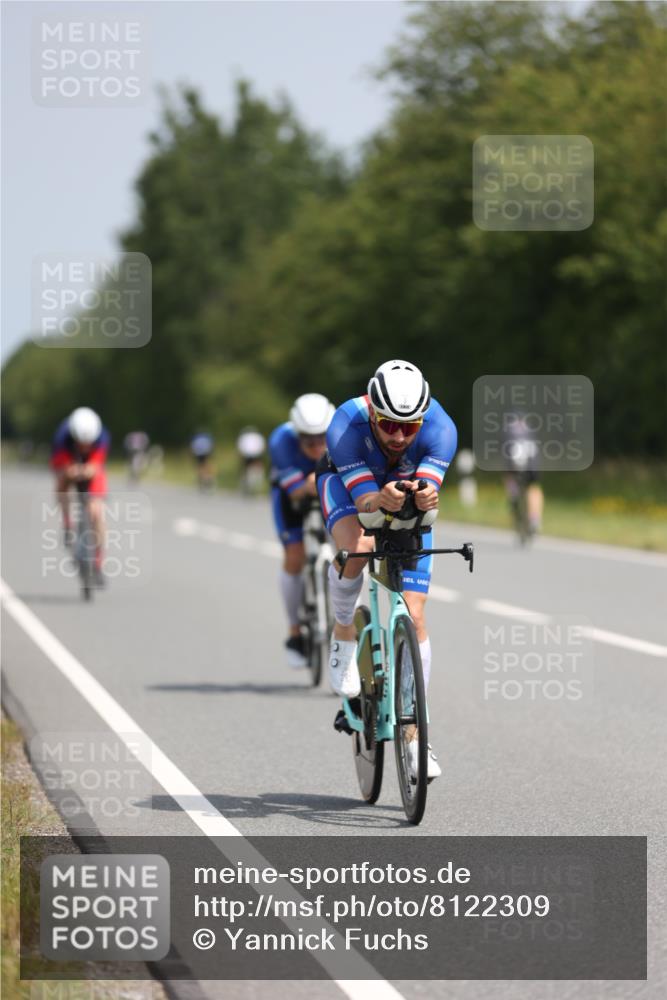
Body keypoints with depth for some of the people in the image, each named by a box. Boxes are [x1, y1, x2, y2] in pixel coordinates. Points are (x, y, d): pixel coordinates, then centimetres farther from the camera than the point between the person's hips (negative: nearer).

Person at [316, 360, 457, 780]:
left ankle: (414, 733, 1)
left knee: (414, 616, -8)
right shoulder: (345, 427, -37)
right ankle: (344, 634, -8)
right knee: (356, 547, -37)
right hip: (348, 482, -1)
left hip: (408, 497, 1)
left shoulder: (440, 428, -34)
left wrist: (424, 496, -67)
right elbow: (364, 501, -40)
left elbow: (429, 486, -44)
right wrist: (382, 499, -62)